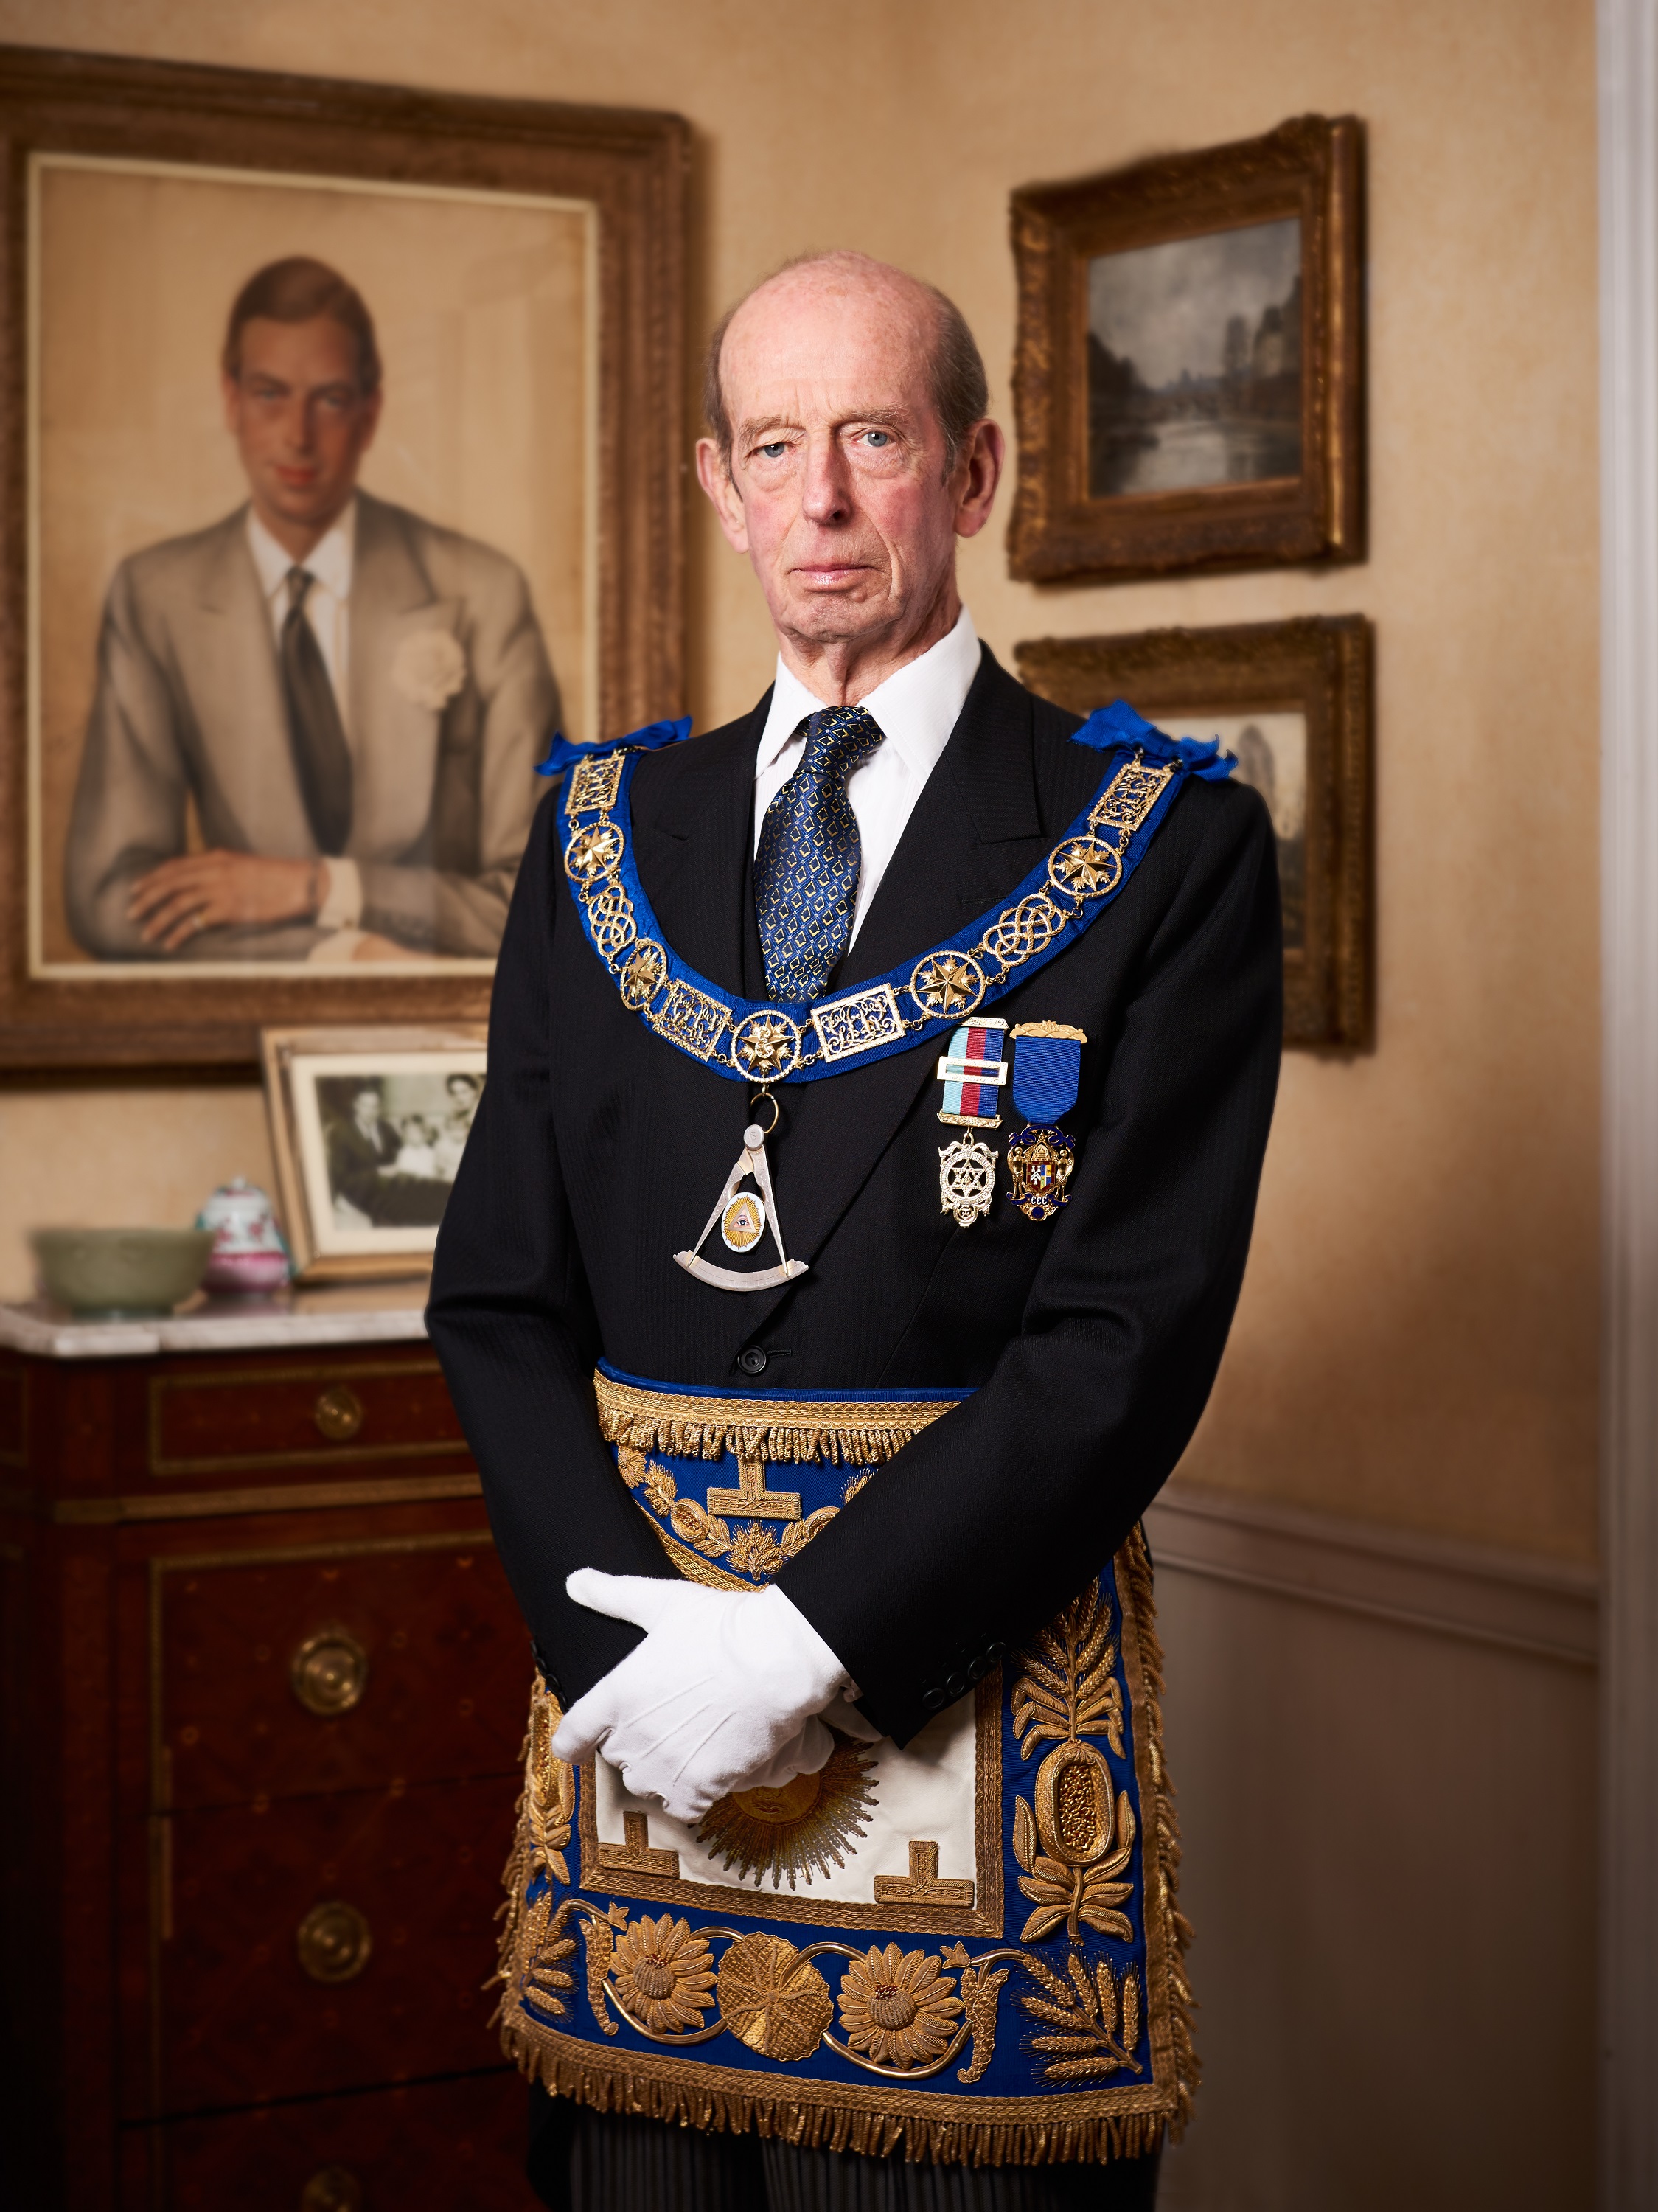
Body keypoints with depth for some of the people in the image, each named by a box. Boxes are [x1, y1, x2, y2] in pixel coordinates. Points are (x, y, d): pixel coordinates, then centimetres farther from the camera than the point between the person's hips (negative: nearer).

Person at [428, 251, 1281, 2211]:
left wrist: (808, 1643, -16)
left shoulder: (1162, 847, -3)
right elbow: (498, 1290, 6)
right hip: (626, 1643, 3)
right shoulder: (605, 837, 9)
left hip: (974, 1668, -3)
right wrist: (630, 1644, -8)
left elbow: (1135, 1332, -11)